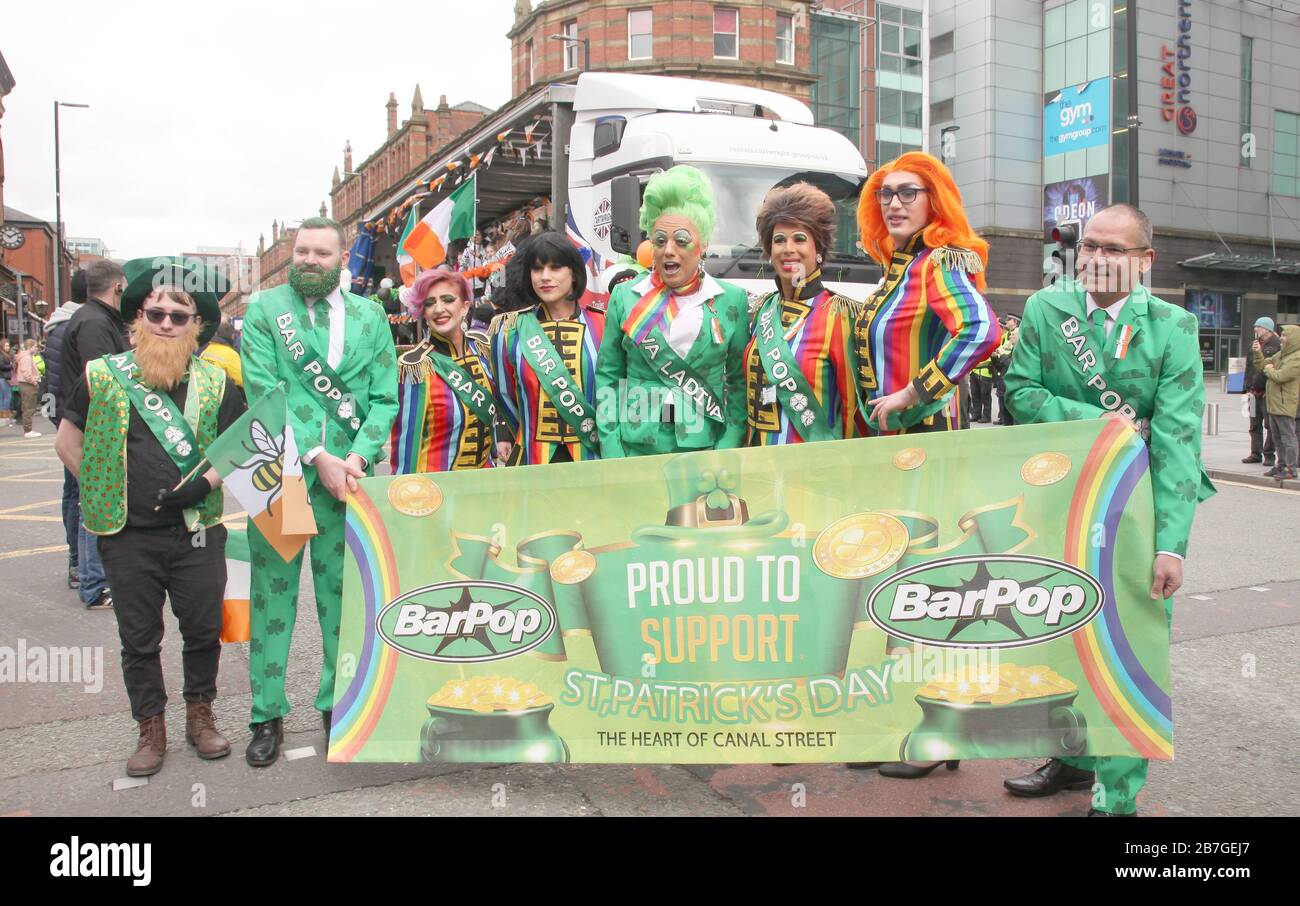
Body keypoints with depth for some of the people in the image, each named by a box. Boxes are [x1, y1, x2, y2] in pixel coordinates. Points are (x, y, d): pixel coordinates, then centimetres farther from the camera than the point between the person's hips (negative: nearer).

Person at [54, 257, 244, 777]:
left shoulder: (215, 382, 1)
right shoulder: (102, 375, -1)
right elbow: (67, 442, 9)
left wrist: (206, 481, -9)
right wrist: (102, 492, 4)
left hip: (197, 532, 1)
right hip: (128, 537, 0)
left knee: (204, 631, 10)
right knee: (139, 639, 10)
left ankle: (200, 716, 30)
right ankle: (151, 730, 25)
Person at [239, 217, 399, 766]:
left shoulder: (369, 317, 11)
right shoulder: (264, 309, 4)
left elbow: (384, 398, 7)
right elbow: (263, 393, -6)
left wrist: (357, 458, -9)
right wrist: (316, 458, -13)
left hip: (346, 476, 2)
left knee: (345, 594, 6)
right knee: (272, 593, 5)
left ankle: (339, 705, 20)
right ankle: (268, 715, 16)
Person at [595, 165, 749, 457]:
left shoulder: (733, 300, 3)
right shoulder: (625, 296, 4)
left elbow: (739, 381, 3)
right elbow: (608, 375, 4)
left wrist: (727, 449, -7)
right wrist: (611, 455, -4)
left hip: (703, 447, 0)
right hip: (635, 447, 0)